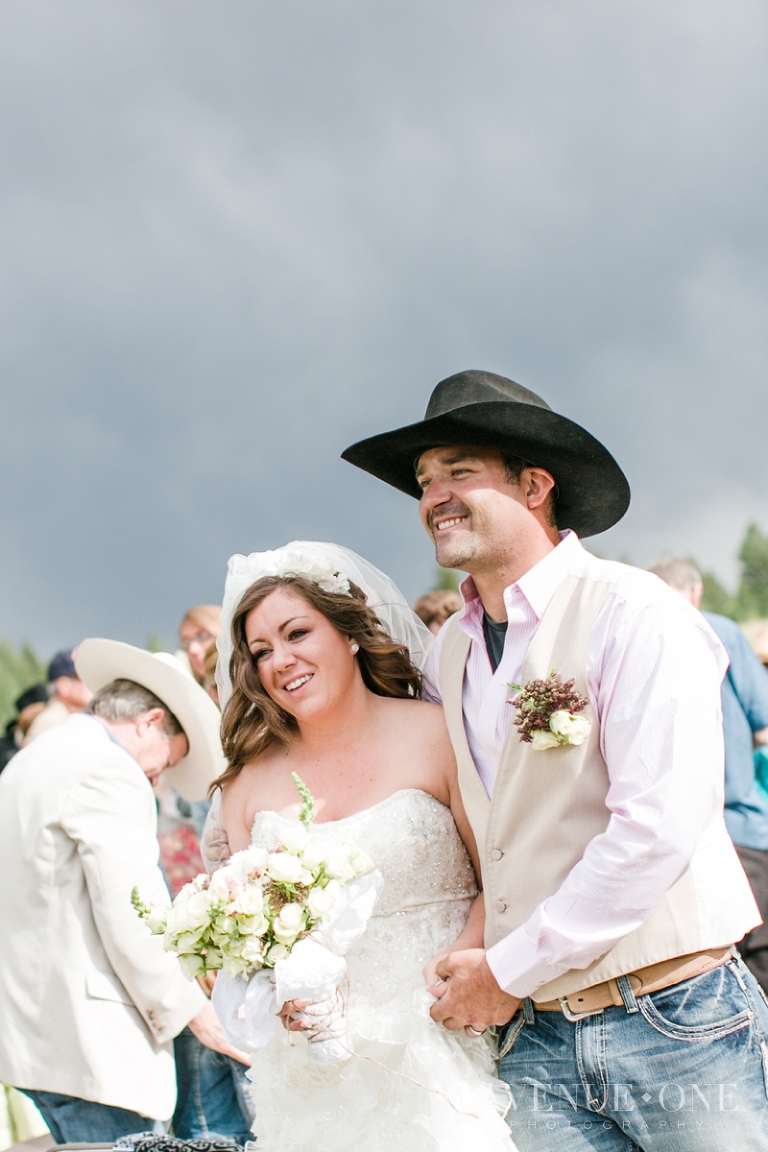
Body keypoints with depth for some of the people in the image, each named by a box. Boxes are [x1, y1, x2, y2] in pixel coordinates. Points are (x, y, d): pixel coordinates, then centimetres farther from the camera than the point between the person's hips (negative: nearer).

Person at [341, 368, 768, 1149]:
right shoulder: (446, 659, 11)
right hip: (535, 1041, 5)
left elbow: (659, 828, -17)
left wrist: (508, 970, -12)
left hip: (675, 1021, -5)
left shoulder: (630, 613, -9)